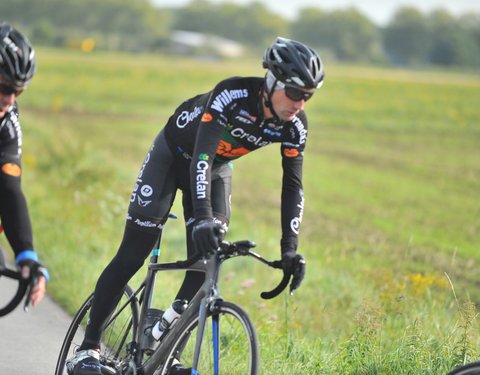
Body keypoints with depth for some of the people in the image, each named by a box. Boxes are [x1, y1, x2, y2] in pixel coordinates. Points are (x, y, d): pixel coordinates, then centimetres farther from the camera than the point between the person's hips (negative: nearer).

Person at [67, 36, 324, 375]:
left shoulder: (294, 126, -22)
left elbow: (293, 185, -16)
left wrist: (290, 249, -26)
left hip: (216, 168, 5)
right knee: (132, 257, -7)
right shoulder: (232, 95, -38)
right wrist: (202, 219, -58)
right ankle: (89, 347, 2)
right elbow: (201, 156, -45)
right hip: (174, 154, -5)